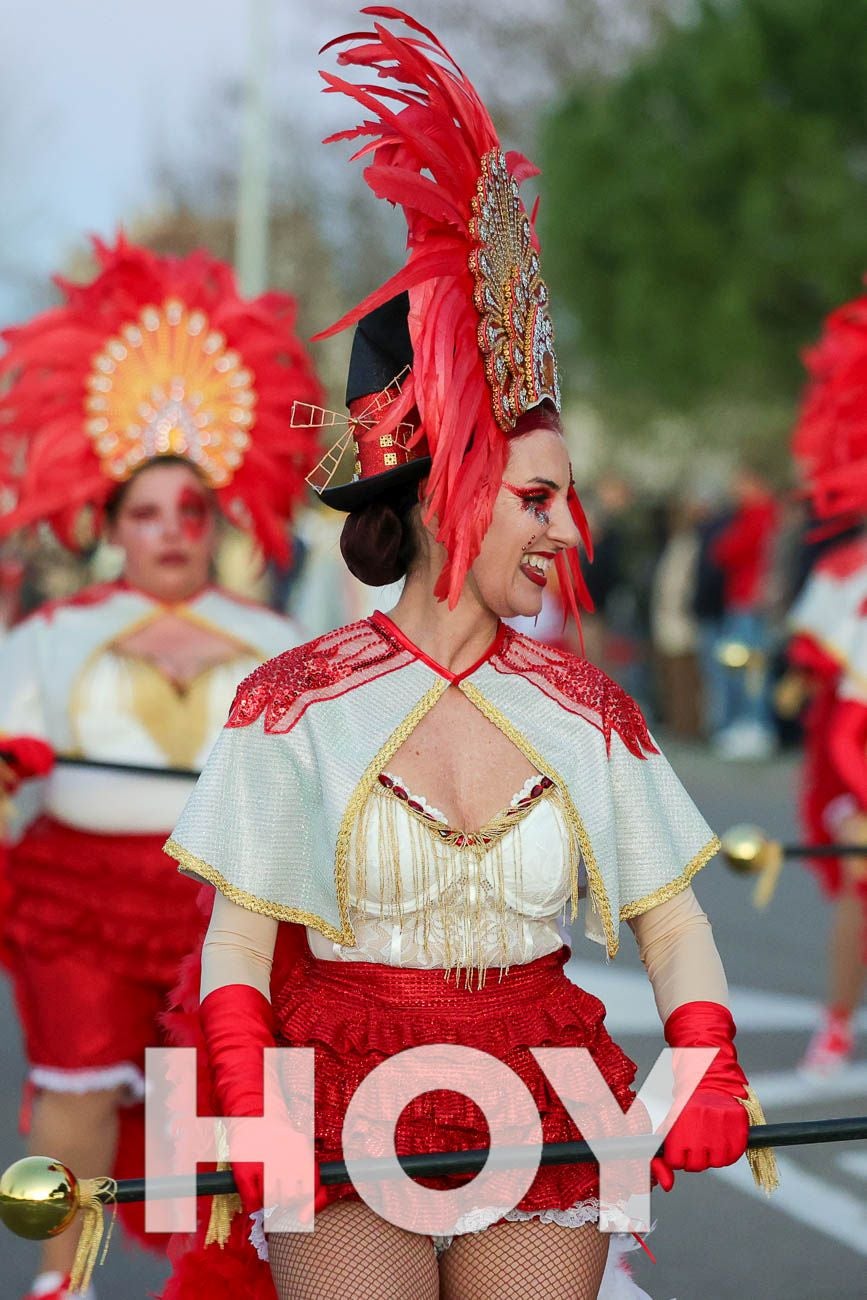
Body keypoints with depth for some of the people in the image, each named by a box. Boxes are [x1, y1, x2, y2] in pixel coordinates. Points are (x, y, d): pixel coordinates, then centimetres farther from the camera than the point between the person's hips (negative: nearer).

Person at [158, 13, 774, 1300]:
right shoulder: (296, 701, -5)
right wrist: (251, 1116, -17)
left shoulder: (584, 708, 2)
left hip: (540, 1114, 3)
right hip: (342, 1106, -2)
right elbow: (240, 941, -3)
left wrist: (710, 1066, -11)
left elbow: (672, 923, 6)